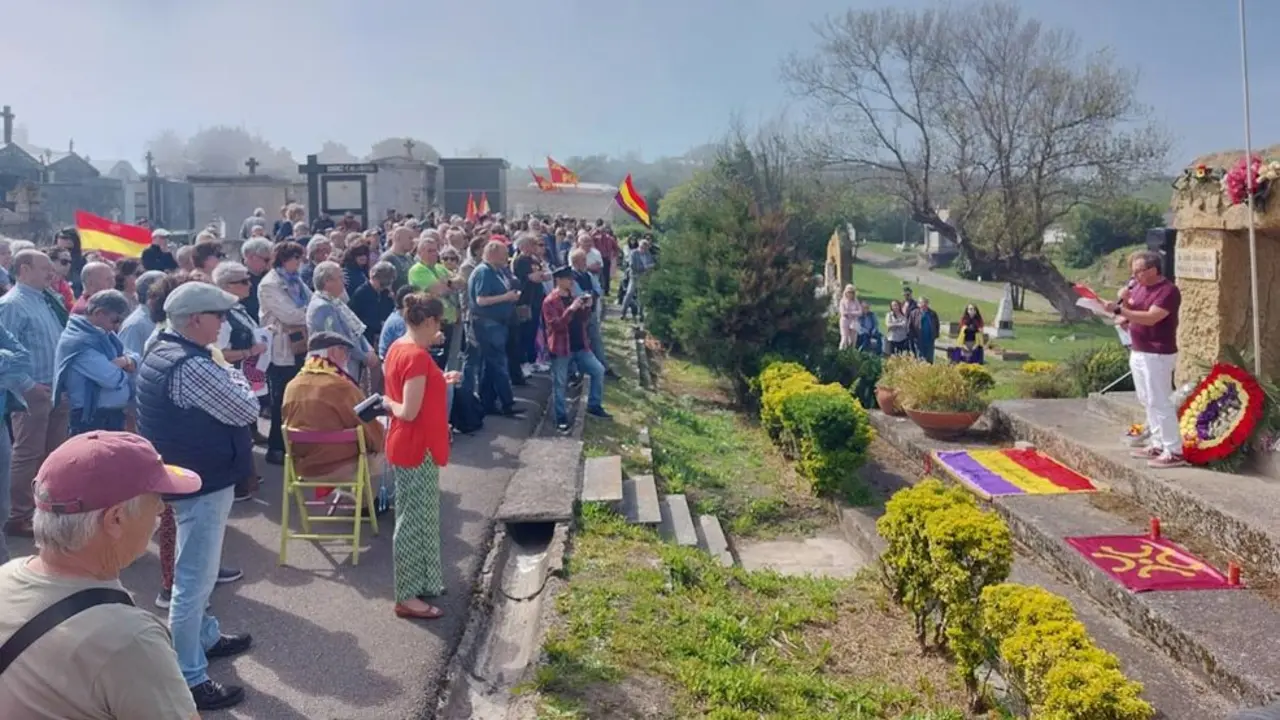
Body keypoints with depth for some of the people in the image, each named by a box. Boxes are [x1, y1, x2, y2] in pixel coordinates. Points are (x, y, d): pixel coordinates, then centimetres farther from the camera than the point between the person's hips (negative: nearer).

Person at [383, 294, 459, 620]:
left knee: (417, 518, 19)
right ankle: (407, 597, 9)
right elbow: (409, 411, -25)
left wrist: (439, 381, 16)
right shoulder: (417, 356, -23)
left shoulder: (398, 347, 7)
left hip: (408, 445, 10)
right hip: (416, 449, -10)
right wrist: (390, 404, -7)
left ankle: (420, 582, 31)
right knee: (414, 521, 0)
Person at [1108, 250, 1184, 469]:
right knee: (1147, 401, 15)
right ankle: (1158, 444, 24)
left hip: (1158, 355, -9)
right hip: (1138, 352, 9)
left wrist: (1119, 310, -31)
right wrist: (1124, 318, -2)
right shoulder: (1139, 286, 10)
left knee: (1159, 402, -8)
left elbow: (1150, 318, -27)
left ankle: (1174, 452, -4)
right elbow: (1132, 308, 21)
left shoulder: (1168, 291, -17)